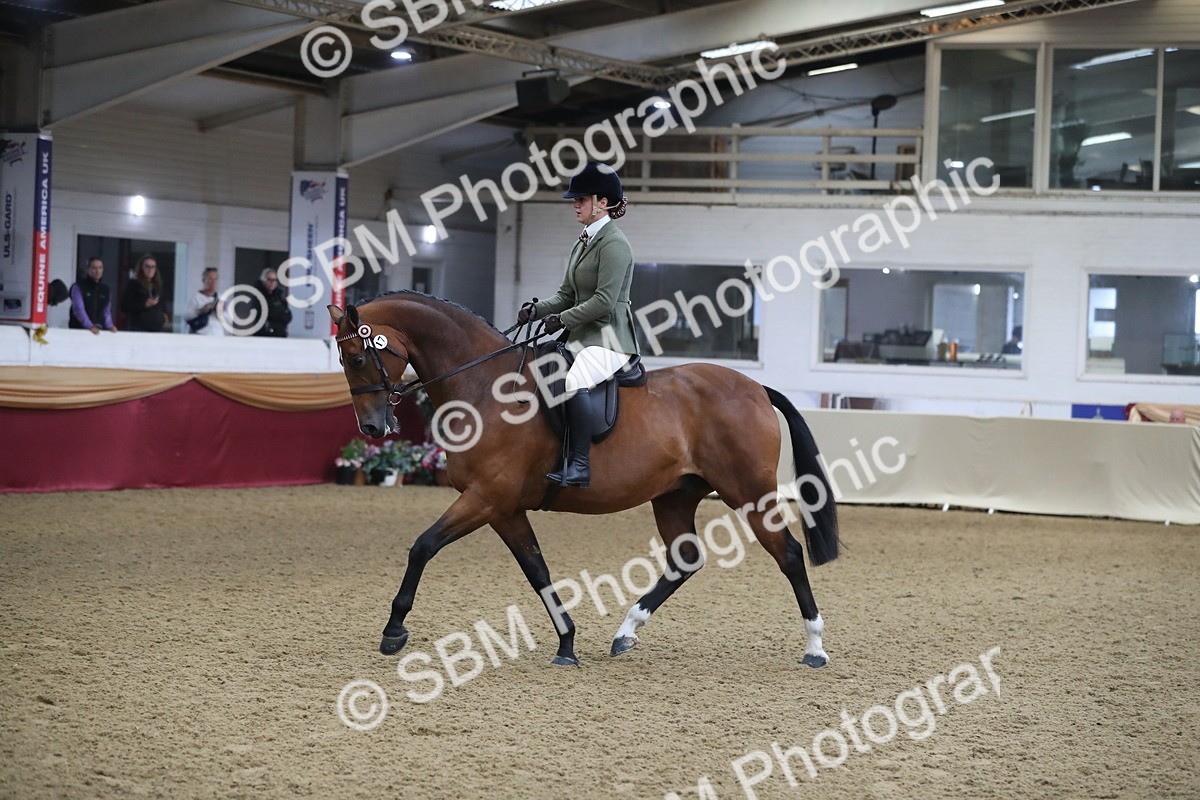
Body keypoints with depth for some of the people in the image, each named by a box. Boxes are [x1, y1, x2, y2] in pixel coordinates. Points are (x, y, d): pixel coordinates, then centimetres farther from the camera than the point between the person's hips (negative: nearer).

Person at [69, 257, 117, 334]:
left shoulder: (105, 289, 12)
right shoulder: (78, 287, -5)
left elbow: (106, 311, 12)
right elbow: (79, 309, -16)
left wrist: (109, 326, -8)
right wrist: (90, 326, -30)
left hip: (99, 331, 4)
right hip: (79, 331, -4)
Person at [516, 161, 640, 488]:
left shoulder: (613, 243, -12)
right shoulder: (583, 242, 17)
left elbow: (604, 301, -20)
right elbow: (567, 294, 19)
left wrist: (563, 318, -16)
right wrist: (537, 310, 1)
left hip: (609, 339, -11)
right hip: (582, 337, 11)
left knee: (573, 382, -35)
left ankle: (580, 466, -33)